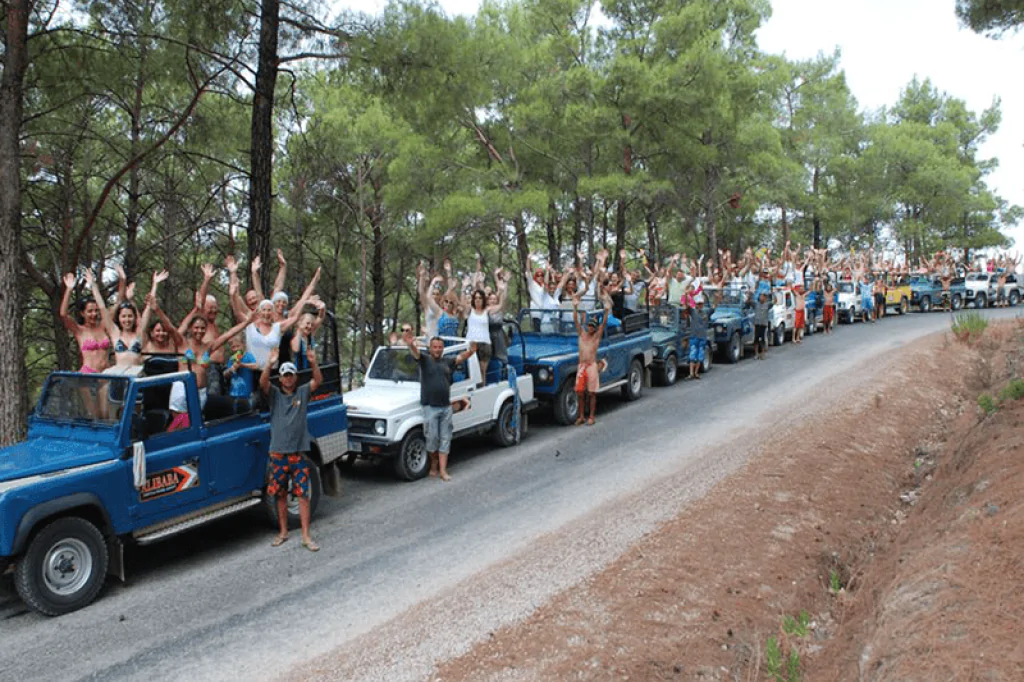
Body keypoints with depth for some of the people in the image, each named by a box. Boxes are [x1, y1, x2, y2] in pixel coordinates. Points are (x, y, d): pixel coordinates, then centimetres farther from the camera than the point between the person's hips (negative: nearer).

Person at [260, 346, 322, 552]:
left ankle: (306, 536, 3)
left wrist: (313, 363, -27)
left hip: (299, 452, -1)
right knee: (280, 495, 11)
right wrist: (269, 364, -31)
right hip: (278, 452, 1)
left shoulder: (303, 392, 5)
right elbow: (263, 383, -14)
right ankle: (283, 532, 25)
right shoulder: (274, 394, 4)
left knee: (303, 495, -1)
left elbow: (318, 381, -9)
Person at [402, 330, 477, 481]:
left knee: (445, 439, 2)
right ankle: (434, 463, 21)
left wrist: (470, 352, -27)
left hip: (446, 407, 3)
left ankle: (443, 470, 4)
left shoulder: (447, 362, 10)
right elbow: (416, 353, -18)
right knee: (432, 438, -1)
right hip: (430, 407, -3)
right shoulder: (425, 360, 1)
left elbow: (460, 358, -3)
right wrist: (411, 345, -42)